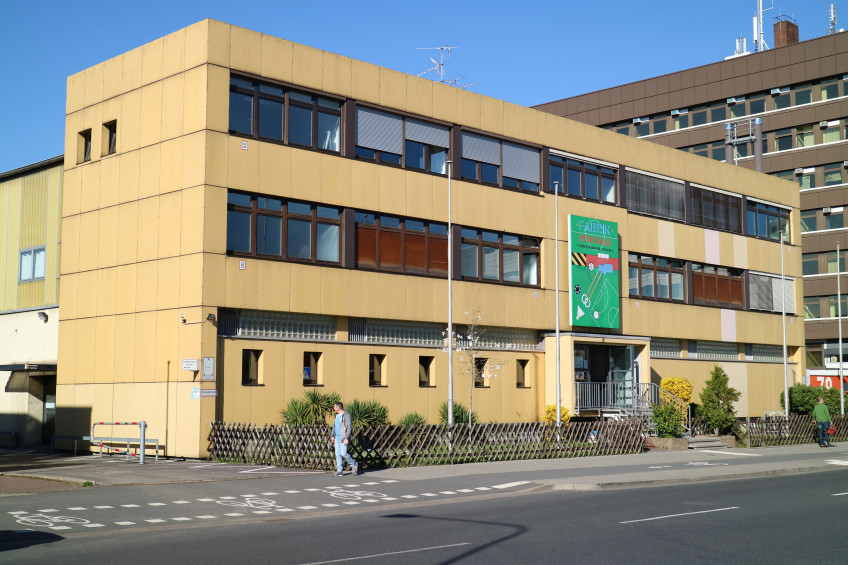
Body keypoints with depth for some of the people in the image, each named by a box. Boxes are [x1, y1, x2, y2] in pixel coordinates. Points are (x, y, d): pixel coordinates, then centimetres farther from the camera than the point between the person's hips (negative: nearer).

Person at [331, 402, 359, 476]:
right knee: (338, 454, 4)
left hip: (344, 438, -8)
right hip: (337, 438, 8)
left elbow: (349, 427, -18)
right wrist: (333, 436, 18)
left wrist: (347, 438, -22)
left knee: (343, 453, -13)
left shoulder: (346, 415, -14)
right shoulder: (337, 415, 12)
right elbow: (334, 426, 22)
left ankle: (354, 464, 10)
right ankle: (339, 471, 6)